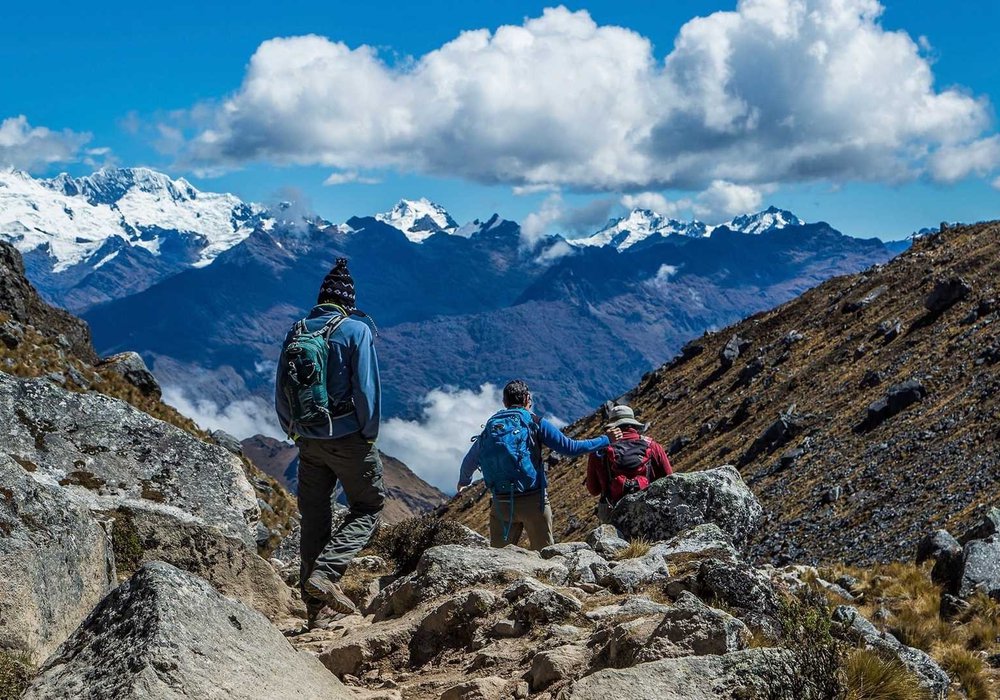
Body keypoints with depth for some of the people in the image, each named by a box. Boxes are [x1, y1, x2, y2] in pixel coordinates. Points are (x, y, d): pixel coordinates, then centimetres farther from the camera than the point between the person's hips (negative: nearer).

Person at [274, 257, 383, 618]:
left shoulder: (296, 332, 6)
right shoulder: (355, 330, -9)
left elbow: (281, 393, 9)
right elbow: (366, 388, -14)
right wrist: (369, 435, -3)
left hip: (309, 441, 5)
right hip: (348, 439, -5)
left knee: (314, 517, 12)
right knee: (368, 509, 8)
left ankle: (314, 604, 17)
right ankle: (324, 573, -11)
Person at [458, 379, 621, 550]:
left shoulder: (489, 428, 11)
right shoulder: (535, 423, 0)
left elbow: (468, 463, 22)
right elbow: (570, 448, -4)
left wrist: (464, 482, 43)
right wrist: (606, 440, 7)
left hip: (501, 503, 3)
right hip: (533, 501, -3)